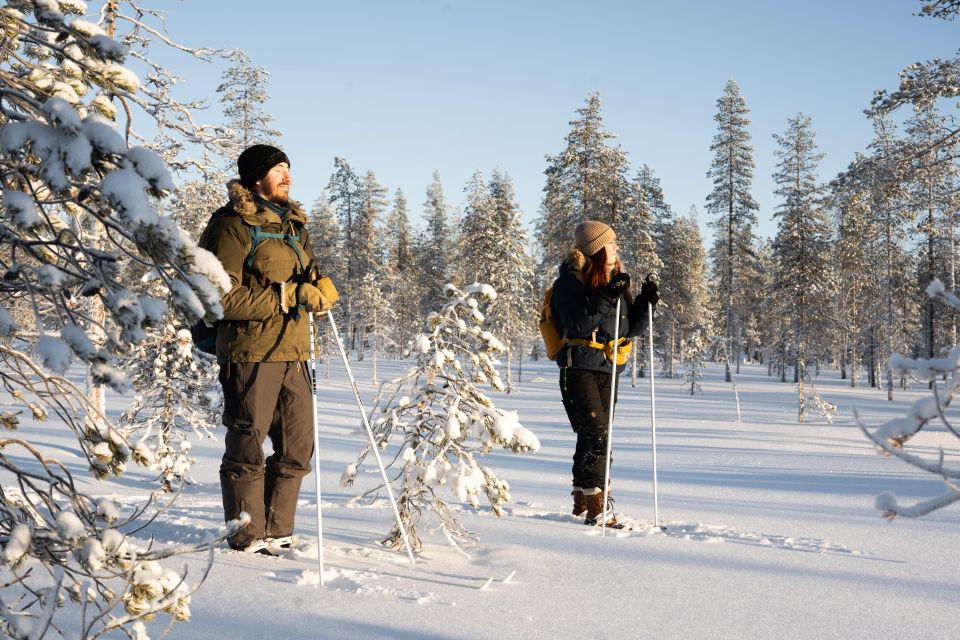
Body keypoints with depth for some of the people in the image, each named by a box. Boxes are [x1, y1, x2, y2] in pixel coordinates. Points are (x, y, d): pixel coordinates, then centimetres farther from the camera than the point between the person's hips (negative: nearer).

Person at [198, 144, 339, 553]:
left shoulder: (293, 224, 17)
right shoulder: (234, 225, -7)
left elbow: (315, 283, 19)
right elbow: (224, 297, -15)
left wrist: (318, 291, -6)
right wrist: (287, 296, -17)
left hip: (294, 354, 7)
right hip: (251, 353, -7)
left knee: (297, 450, 10)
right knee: (247, 449, 2)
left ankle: (277, 533, 23)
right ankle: (248, 537, 14)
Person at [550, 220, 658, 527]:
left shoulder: (615, 280, 13)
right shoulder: (571, 281, -9)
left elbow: (631, 328, 13)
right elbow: (576, 324, -23)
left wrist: (644, 302, -2)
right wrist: (606, 298, -27)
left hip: (608, 372, 7)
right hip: (579, 369, -7)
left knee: (593, 438, 11)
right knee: (595, 435, -15)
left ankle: (582, 499, 21)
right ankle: (597, 506, -14)